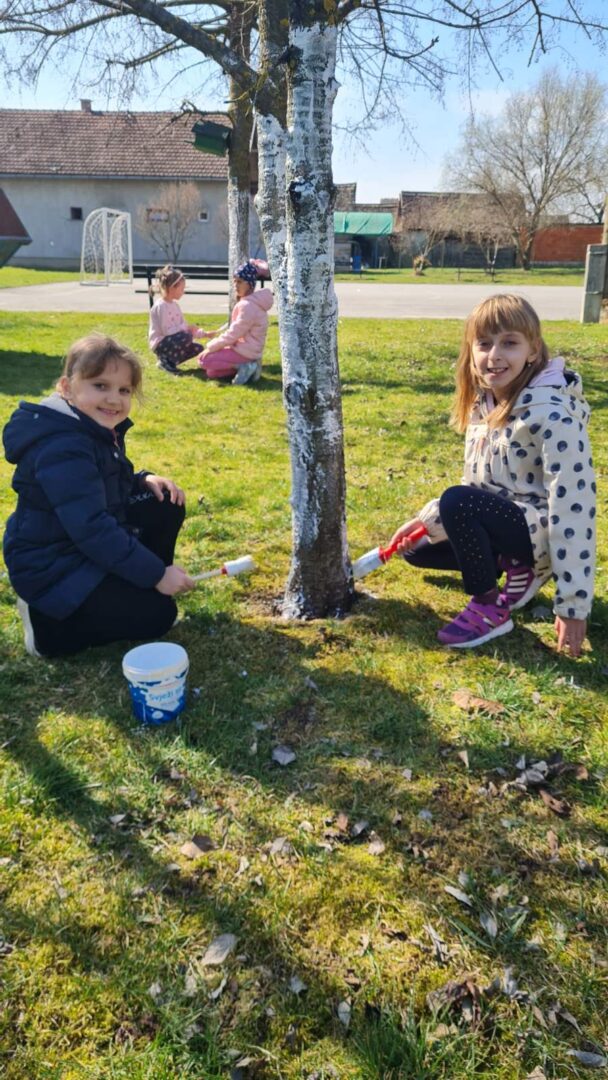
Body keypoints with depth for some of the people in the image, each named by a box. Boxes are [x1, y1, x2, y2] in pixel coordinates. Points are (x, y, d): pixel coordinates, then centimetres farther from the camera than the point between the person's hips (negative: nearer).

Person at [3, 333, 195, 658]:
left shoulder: (100, 429, 2)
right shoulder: (63, 450, -29)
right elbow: (91, 529, -33)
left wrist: (144, 480, -4)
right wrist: (156, 574, -28)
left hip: (91, 545, 9)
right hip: (54, 568, -9)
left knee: (167, 505, 1)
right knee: (157, 615, -11)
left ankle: (133, 588, 13)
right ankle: (46, 624, -2)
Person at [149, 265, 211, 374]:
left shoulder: (174, 305, 12)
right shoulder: (161, 306, -17)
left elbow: (183, 325, 13)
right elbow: (166, 331, -22)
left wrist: (203, 334, 6)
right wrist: (186, 328, -19)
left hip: (172, 341, 9)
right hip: (160, 343, -9)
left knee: (198, 348, 4)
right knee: (186, 337, -32)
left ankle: (169, 360, 4)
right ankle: (165, 360, -14)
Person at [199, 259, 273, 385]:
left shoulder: (248, 305, -20)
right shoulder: (248, 301, 10)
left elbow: (232, 334, -18)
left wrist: (210, 347, -10)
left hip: (245, 351, -10)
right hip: (245, 348, 10)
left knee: (205, 359, -9)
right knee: (210, 373, 12)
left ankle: (242, 367, -11)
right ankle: (246, 365, 4)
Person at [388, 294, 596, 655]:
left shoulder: (553, 416, -24)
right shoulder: (485, 402, 1)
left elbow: (573, 507, -27)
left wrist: (573, 604, -27)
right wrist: (424, 519, 2)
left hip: (542, 528, -8)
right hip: (497, 519, 9)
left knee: (456, 503, -30)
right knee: (418, 548, 6)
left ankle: (492, 609, -11)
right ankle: (517, 565, 8)